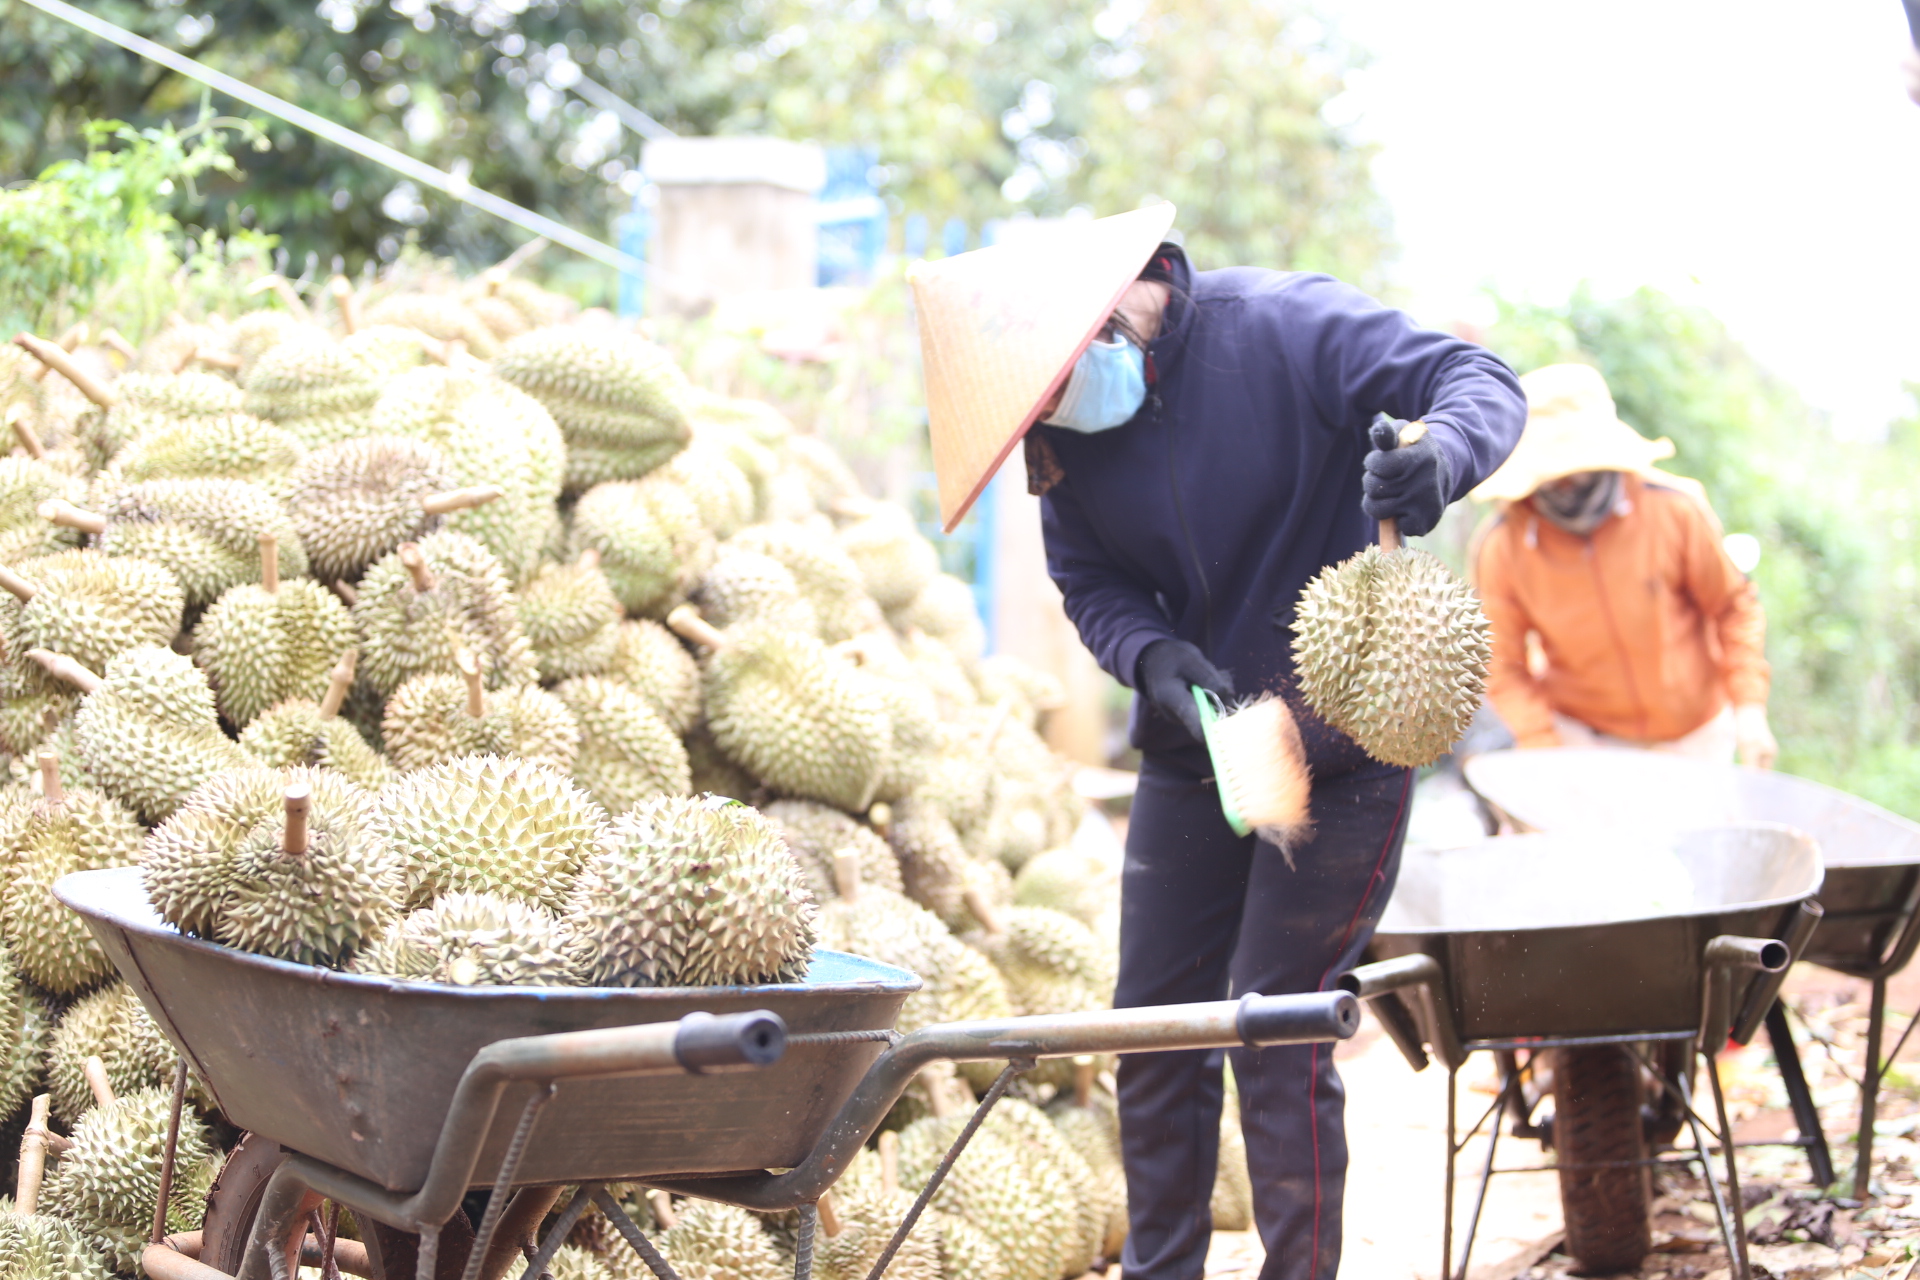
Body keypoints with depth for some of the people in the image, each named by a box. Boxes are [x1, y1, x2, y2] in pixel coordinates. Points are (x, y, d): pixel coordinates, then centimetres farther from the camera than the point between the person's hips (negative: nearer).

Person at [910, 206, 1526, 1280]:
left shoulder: (1284, 327, -18)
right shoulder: (1068, 426, -2)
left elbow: (1480, 381, -19)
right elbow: (1090, 580, 5)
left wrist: (1438, 457, -42)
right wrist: (1153, 657, -17)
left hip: (1339, 741, -6)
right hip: (1193, 743, 6)